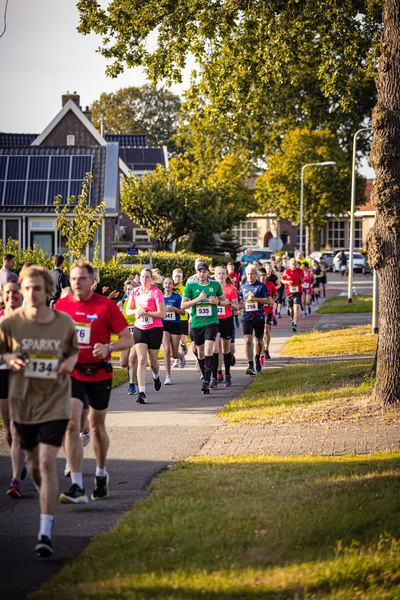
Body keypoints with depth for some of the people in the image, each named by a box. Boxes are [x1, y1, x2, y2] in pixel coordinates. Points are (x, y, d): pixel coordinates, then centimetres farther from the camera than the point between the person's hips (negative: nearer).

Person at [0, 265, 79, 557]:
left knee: (48, 463, -13)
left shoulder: (65, 322, -4)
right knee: (33, 461, 14)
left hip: (55, 402, -2)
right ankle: (46, 496, 50)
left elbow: (74, 348, 14)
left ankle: (46, 533, -15)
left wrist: (71, 360, -8)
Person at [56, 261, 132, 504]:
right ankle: (77, 487, -17)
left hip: (99, 373, -1)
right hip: (72, 373, 1)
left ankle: (101, 475, 39)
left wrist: (108, 348, -25)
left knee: (98, 427, 14)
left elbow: (128, 339, -7)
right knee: (71, 425, -15)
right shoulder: (62, 305, 2)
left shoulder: (106, 306, -8)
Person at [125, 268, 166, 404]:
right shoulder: (135, 291, 5)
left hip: (155, 329, -2)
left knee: (152, 361, 7)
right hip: (139, 329, 3)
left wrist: (146, 313, -21)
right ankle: (142, 393, -19)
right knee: (141, 359, -12)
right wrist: (136, 311, -8)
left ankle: (156, 376, 46)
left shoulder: (156, 292, -9)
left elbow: (162, 314, -12)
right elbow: (127, 311, 14)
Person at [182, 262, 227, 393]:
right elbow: (183, 305, -3)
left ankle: (206, 382, -18)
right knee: (200, 352, 12)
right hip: (196, 323, 2)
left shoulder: (215, 284, 3)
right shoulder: (190, 286, -1)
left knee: (208, 350, -16)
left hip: (211, 322, -2)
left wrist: (217, 302, -8)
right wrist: (198, 299, -15)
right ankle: (205, 375, 34)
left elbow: (224, 301, 15)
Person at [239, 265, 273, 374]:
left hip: (259, 318, -1)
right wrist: (241, 305, 4)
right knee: (248, 340, -15)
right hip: (246, 318, 1)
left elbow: (270, 301, -11)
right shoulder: (243, 287, 8)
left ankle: (257, 358, 43)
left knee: (259, 341, 13)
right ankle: (251, 366, -20)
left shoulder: (261, 286, -4)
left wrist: (255, 299, -19)